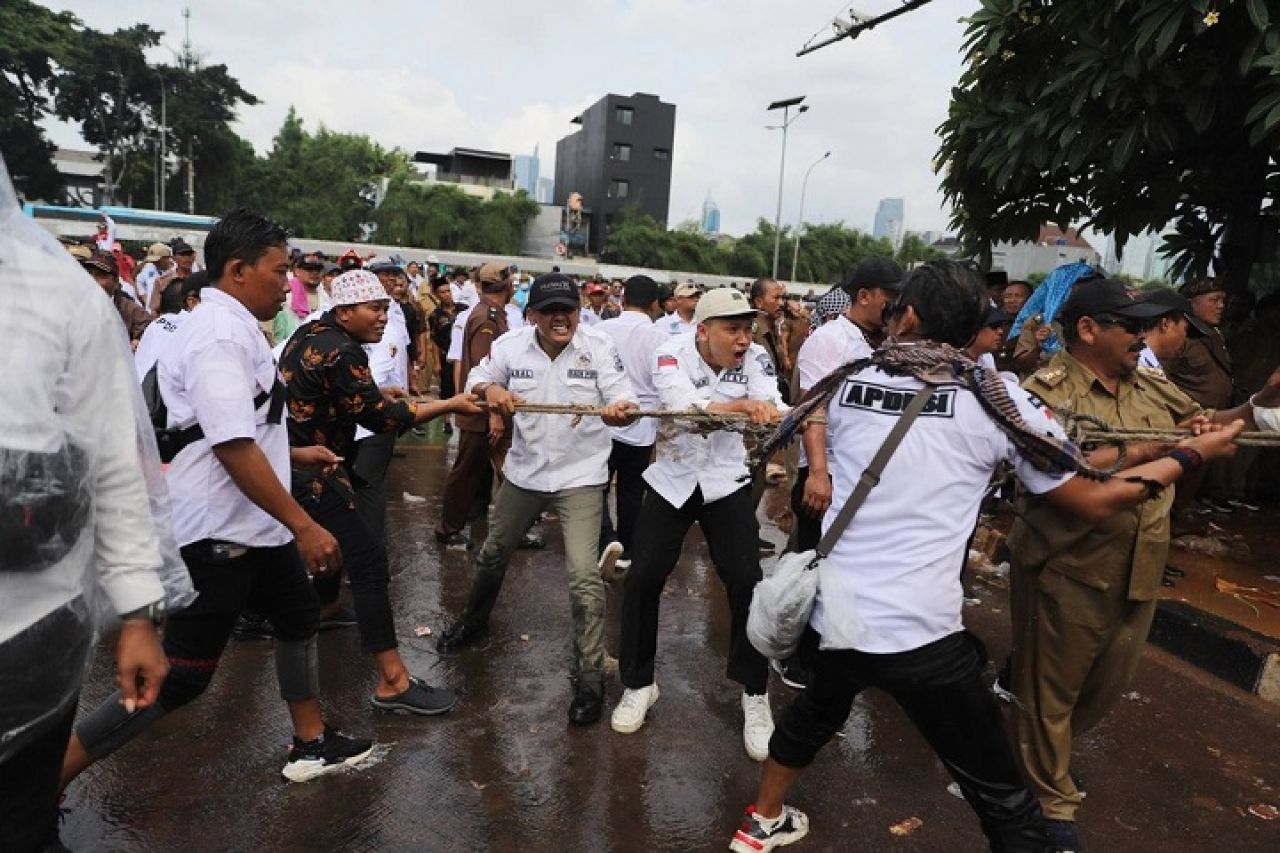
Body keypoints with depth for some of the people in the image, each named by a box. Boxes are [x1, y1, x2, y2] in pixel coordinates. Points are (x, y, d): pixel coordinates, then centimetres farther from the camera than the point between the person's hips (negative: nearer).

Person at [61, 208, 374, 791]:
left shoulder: (229, 326, 12)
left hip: (252, 524, 11)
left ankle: (311, 744, 37)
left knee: (298, 617, 22)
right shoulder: (221, 335, -21)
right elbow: (233, 447, -29)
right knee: (181, 676, -3)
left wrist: (292, 454, 19)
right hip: (218, 530, -11)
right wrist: (303, 525, -27)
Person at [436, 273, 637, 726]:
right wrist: (490, 389, -19)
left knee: (584, 577, -13)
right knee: (493, 555, 24)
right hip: (523, 471, 4)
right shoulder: (510, 344, -9)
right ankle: (474, 620, 53)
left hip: (579, 476, -4)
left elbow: (623, 399, -19)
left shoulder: (599, 345, -16)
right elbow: (476, 379, 5)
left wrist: (619, 409, -44)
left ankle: (590, 675, 3)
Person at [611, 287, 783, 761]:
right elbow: (688, 410, -33)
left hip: (727, 483, 1)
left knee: (746, 582, -6)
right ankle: (639, 684, 20)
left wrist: (769, 411, -50)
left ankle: (755, 695, 13)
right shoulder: (672, 354, -16)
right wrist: (742, 405, -38)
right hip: (671, 481, 0)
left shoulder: (754, 358, -11)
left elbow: (769, 410, -28)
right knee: (643, 578, -1)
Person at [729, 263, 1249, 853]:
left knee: (815, 715, 32)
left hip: (834, 614, 4)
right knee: (1003, 798, 13)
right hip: (920, 631, -4)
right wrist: (1195, 451, 13)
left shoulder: (847, 384, 1)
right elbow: (1093, 503, -1)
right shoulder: (997, 398, -7)